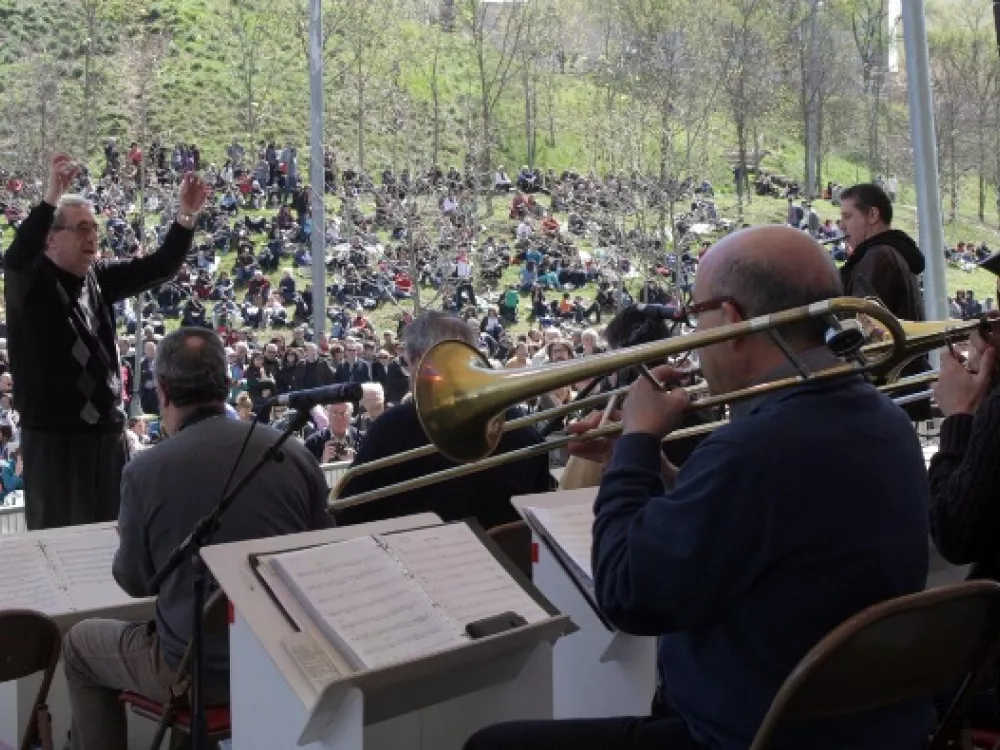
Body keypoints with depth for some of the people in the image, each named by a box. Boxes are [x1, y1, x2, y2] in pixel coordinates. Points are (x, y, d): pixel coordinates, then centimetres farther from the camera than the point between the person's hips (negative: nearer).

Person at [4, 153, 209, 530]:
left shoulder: (100, 278, 7)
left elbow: (160, 267, 3)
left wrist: (186, 215, -13)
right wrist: (51, 198, -42)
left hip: (109, 432, 5)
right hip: (52, 437, -5)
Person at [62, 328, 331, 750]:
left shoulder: (146, 469, -15)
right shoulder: (294, 454, -6)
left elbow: (135, 582, -1)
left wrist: (130, 540, 21)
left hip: (198, 670, -4)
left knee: (79, 644, 24)